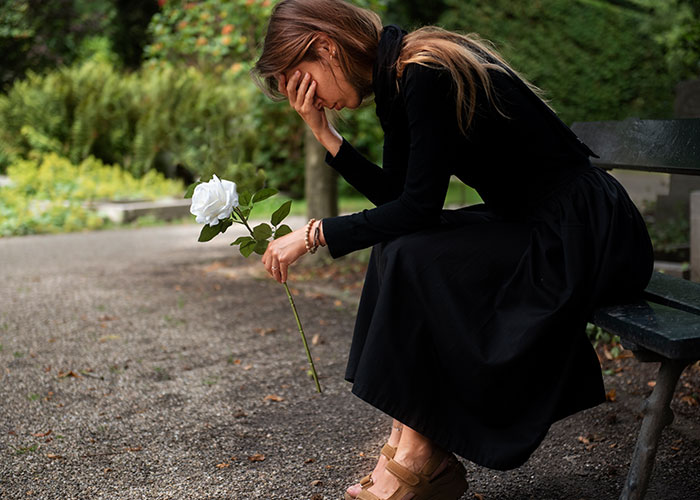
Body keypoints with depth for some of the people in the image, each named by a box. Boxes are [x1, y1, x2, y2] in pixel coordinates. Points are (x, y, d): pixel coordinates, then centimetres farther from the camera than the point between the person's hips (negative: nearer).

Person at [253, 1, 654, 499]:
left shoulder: (426, 74, -20)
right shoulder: (399, 78, 9)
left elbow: (419, 208, -20)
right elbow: (397, 198, 8)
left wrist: (315, 233, -13)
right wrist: (325, 134, 1)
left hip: (587, 238, -9)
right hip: (533, 224, 10)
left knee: (414, 257, -19)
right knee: (396, 248, -1)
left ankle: (418, 458, -5)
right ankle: (410, 449, 0)